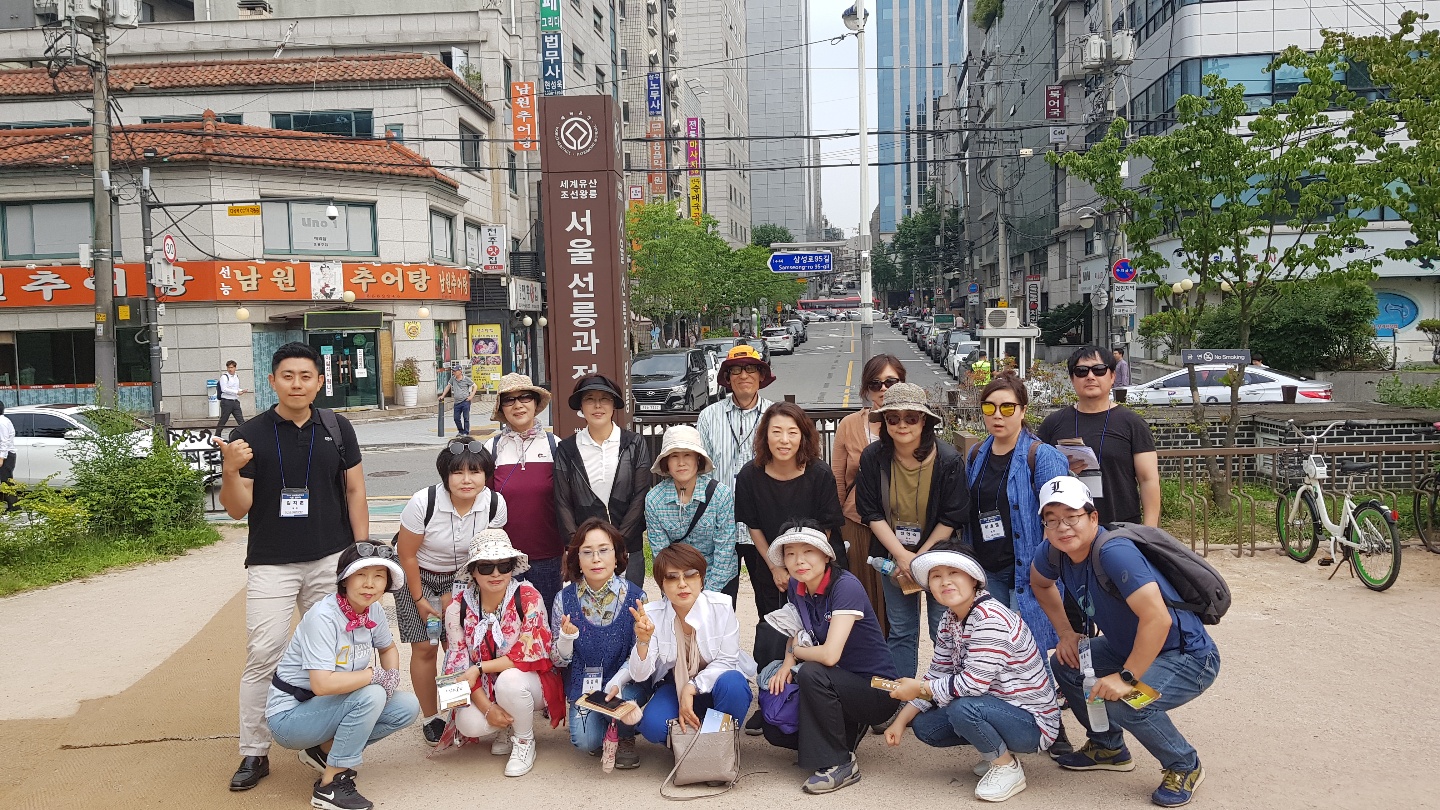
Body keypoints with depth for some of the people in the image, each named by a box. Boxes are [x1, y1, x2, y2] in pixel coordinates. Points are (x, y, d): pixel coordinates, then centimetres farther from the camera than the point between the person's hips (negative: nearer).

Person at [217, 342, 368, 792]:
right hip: (271, 565, -1)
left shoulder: (337, 429, 4)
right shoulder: (249, 435, -2)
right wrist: (230, 471, -22)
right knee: (263, 657, -4)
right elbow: (237, 509, -2)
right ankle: (254, 753, 7)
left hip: (331, 560, 2)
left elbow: (355, 491, 7)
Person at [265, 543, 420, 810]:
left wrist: (392, 675, -7)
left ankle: (324, 751, 7)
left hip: (328, 707, 8)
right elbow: (323, 684, -36)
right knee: (370, 695, -29)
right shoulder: (323, 617, -26)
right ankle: (329, 787, -16)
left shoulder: (373, 610, -4)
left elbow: (388, 648, 15)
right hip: (289, 716, -8)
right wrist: (376, 674, -24)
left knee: (407, 708, -6)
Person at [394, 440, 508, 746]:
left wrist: (455, 595, -7)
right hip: (417, 577, -2)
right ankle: (430, 719, 13)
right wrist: (420, 600, -9)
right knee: (425, 648, -4)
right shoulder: (423, 502, -28)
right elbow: (407, 555, -16)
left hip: (460, 578, 2)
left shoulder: (495, 505, -20)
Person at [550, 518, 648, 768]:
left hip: (626, 682, -1)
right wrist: (566, 637, -22)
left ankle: (625, 738, 3)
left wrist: (617, 682, -27)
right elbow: (558, 660, 0)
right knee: (586, 742, -21)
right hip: (583, 687, 1)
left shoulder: (635, 596, -10)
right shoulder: (565, 599, -6)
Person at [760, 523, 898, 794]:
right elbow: (796, 634, 14)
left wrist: (796, 651, -12)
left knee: (811, 673, -32)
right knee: (775, 730, -2)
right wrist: (787, 663, -9)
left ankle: (840, 764, -17)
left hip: (877, 690, -8)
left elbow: (830, 654, -33)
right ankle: (847, 730, 19)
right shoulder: (795, 587, -1)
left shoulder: (846, 586, -24)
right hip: (840, 684, 8)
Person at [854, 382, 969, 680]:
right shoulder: (872, 457, -10)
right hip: (893, 556, 2)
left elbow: (951, 518, -11)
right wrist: (902, 556, -15)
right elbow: (872, 513, -7)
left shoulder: (949, 460, -15)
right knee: (901, 631, 12)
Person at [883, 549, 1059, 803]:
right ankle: (997, 750, 16)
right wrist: (901, 720, -1)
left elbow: (972, 684, -30)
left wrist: (919, 689, -17)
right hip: (997, 708, 9)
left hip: (1032, 722, -9)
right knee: (923, 725, 0)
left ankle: (1007, 767, -6)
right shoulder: (949, 620, 3)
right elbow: (937, 675, 7)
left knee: (961, 708, -33)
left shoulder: (990, 619, -25)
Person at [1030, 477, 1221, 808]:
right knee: (1065, 664, 6)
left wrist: (1127, 677, -30)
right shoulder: (1053, 553, -7)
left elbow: (1158, 619, -36)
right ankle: (1109, 748, 25)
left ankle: (1185, 767, -1)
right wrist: (1066, 633, 9)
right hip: (1131, 648, 8)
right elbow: (1040, 583, 17)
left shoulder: (1114, 553, -30)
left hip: (1189, 658, -8)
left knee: (1122, 701, -29)